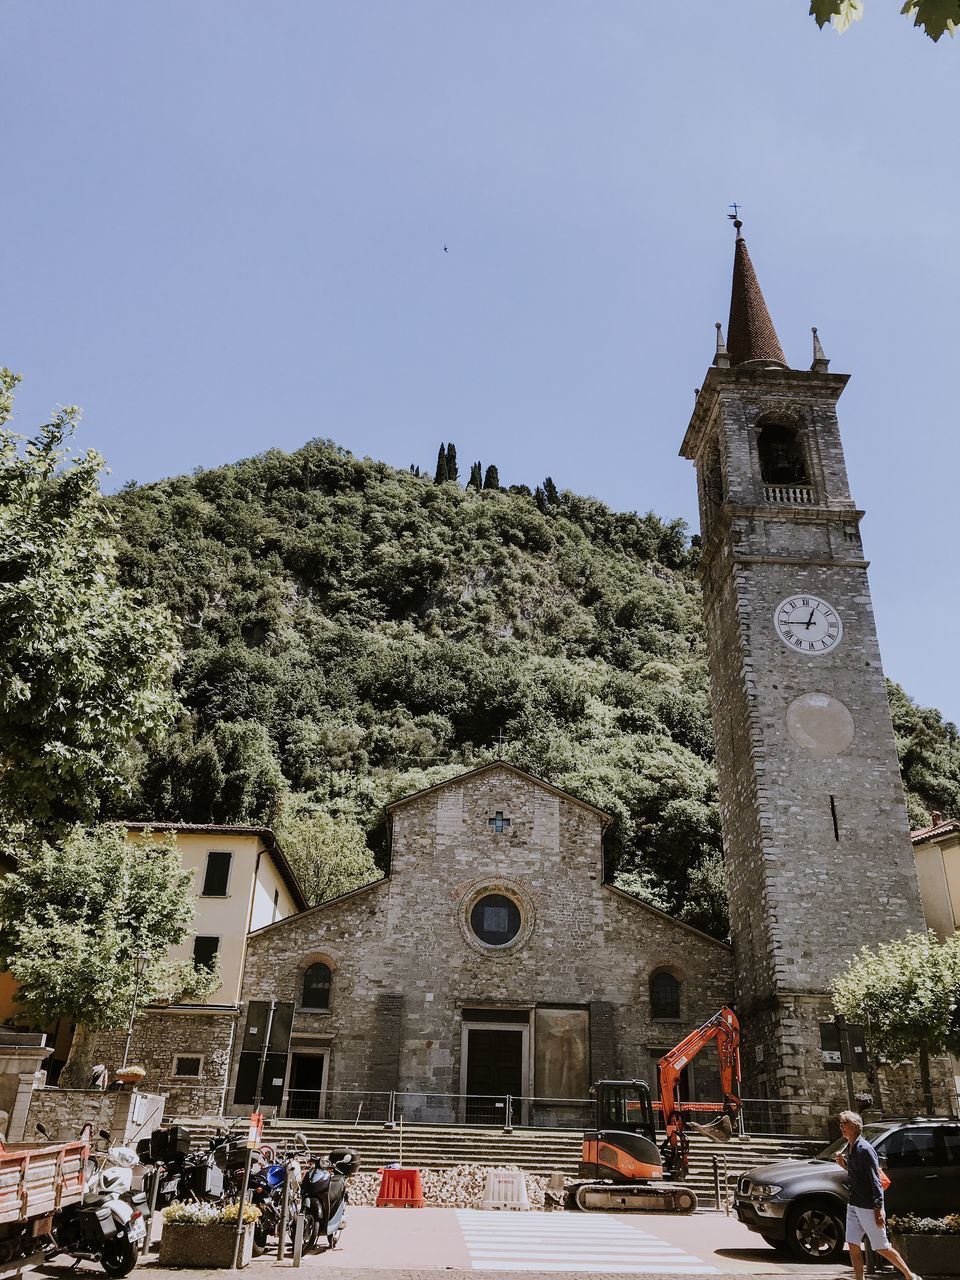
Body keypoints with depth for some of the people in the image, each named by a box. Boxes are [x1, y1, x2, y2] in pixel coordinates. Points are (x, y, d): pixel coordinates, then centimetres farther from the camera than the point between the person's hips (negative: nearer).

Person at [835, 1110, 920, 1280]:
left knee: (882, 1248, 6)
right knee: (853, 1245, 7)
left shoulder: (865, 1149, -19)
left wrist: (878, 1210, -20)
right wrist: (843, 1164, 0)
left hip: (869, 1207, -8)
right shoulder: (849, 1148, 7)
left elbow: (875, 1181, -19)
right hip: (853, 1205, 8)